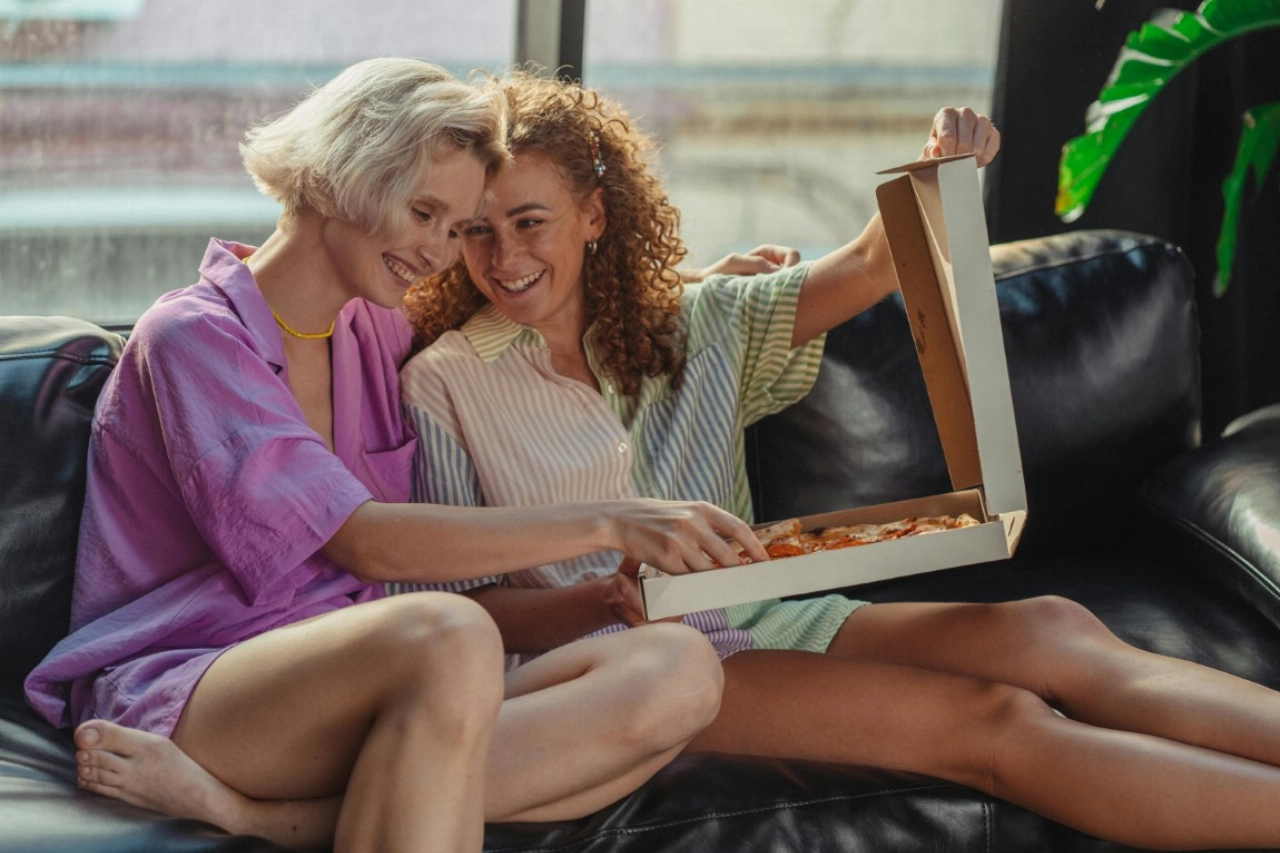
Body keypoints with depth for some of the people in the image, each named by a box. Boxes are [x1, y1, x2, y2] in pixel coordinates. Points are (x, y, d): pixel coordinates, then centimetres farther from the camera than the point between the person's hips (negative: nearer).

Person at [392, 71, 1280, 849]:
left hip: (757, 622, 6)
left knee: (1051, 633, -20)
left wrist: (943, 168, -12)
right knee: (988, 721, -25)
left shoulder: (687, 326, 16)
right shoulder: (442, 386, 2)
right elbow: (459, 611, -1)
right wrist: (607, 600, -19)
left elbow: (870, 269, 9)